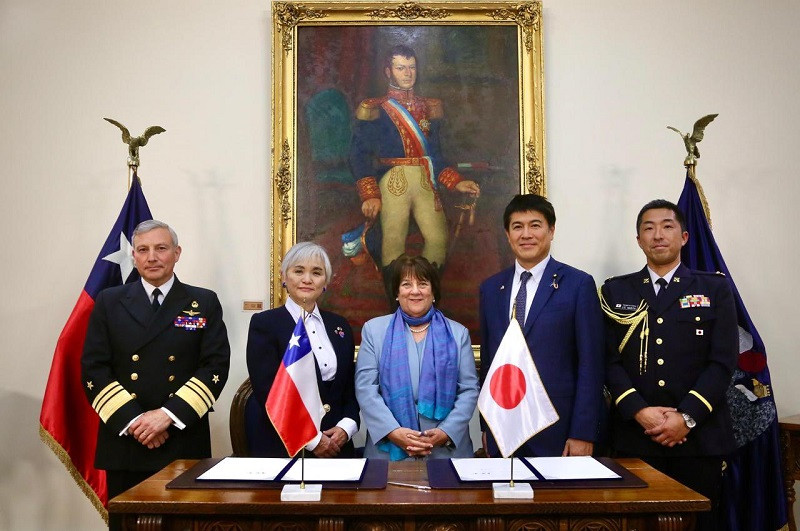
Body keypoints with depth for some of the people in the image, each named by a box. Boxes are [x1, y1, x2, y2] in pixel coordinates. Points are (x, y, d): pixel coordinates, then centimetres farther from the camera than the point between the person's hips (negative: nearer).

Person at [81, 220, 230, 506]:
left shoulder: (204, 303, 4)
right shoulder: (109, 302, 7)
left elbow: (216, 365, -4)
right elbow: (93, 369, 1)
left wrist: (168, 414, -14)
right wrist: (132, 419, -11)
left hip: (185, 443, -1)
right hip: (124, 441, 1)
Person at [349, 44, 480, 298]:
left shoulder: (429, 108, 19)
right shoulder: (375, 110, 5)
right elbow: (358, 155, 0)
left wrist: (456, 183, 8)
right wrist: (370, 196, -11)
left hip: (425, 182, 4)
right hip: (392, 182, -4)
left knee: (439, 238, -8)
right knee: (394, 242, -6)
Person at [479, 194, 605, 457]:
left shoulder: (579, 284, -4)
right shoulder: (490, 288, 8)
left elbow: (590, 365, -6)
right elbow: (486, 359, 11)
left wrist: (583, 434, -10)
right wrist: (485, 425, 9)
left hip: (556, 432, -3)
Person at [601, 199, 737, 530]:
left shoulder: (715, 289, 8)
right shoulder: (616, 292, 9)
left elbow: (723, 361, -2)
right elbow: (610, 360, 1)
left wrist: (687, 417, -12)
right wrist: (639, 411, -13)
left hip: (699, 435, 0)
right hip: (634, 434, 0)